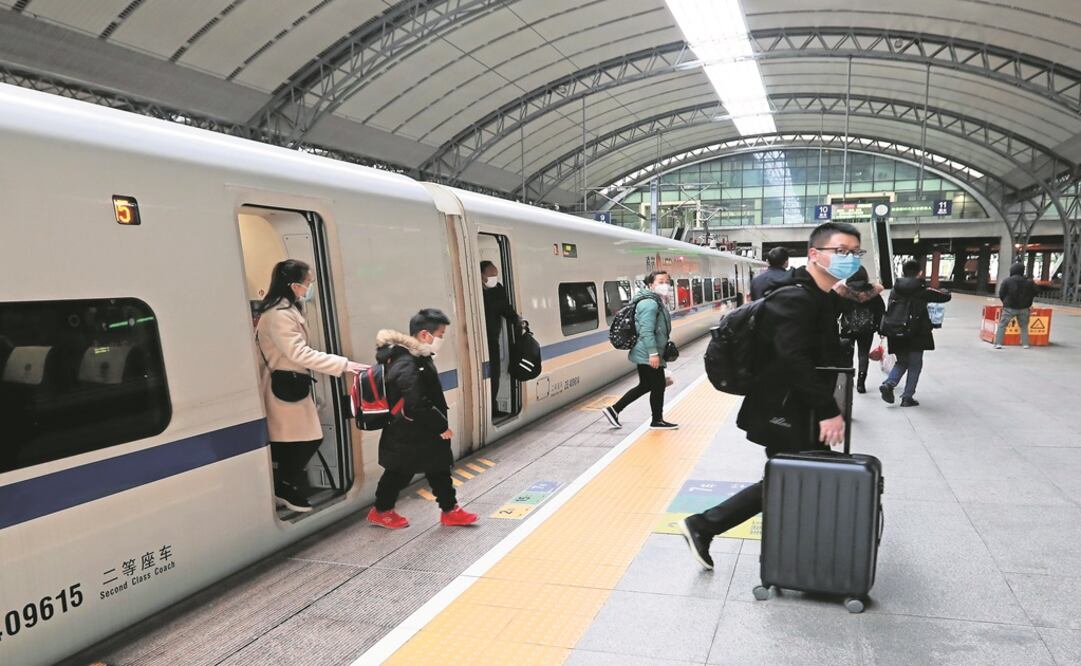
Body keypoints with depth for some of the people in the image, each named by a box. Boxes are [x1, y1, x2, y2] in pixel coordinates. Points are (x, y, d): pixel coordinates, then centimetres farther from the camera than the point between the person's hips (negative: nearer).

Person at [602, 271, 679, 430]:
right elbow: (646, 331, -25)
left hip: (645, 355, 11)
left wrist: (666, 349, 27)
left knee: (645, 386, 16)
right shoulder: (650, 303, -17)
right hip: (648, 355, -11)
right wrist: (653, 353, -28)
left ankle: (614, 410, 19)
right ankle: (657, 420, 18)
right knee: (658, 386, 2)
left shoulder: (657, 302, 17)